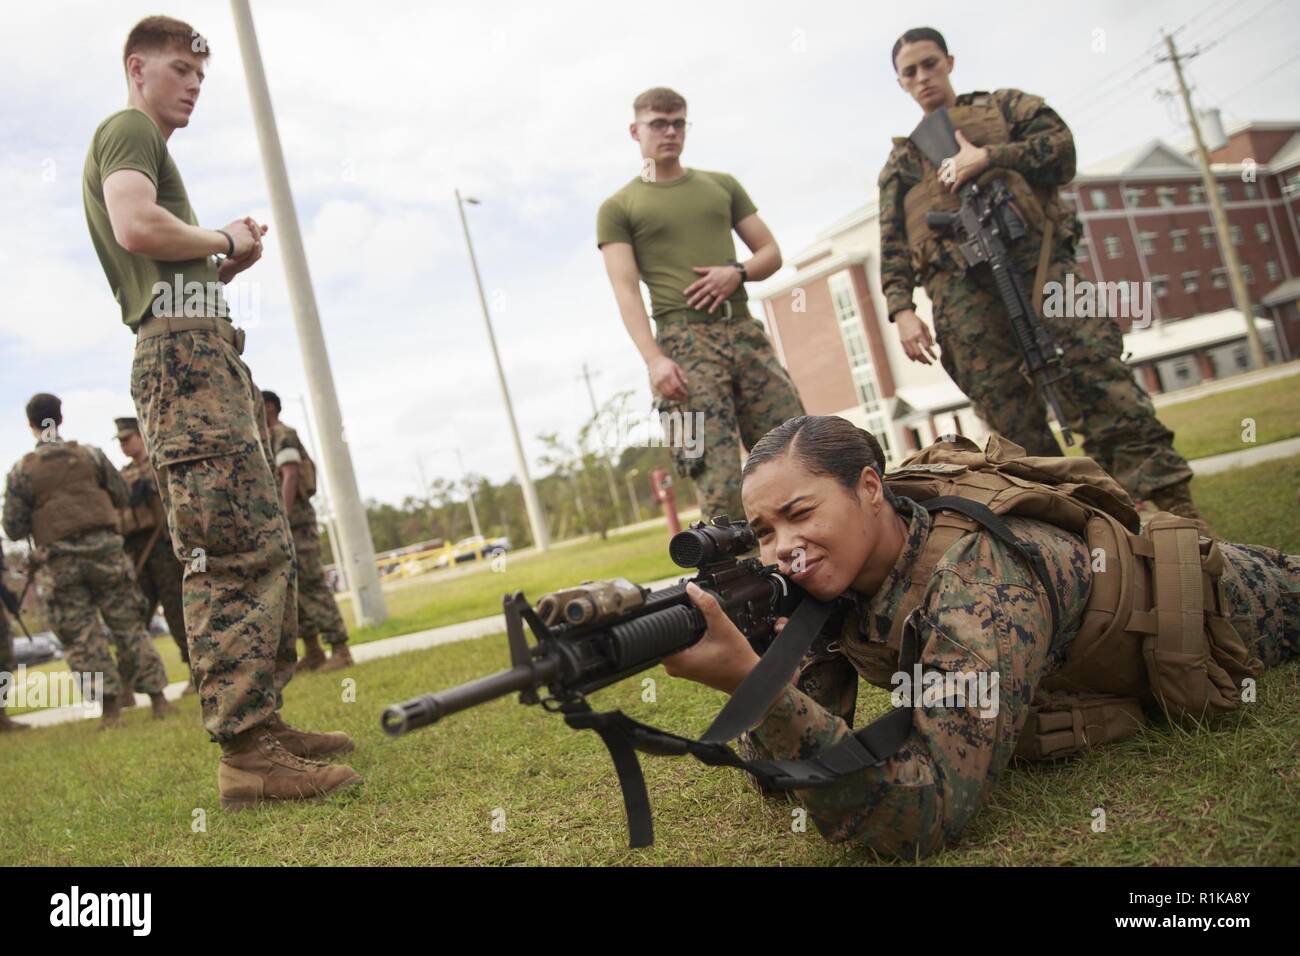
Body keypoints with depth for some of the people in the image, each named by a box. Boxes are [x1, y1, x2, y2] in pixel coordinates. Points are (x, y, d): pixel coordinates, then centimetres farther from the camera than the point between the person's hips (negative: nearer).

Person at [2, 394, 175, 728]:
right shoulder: (90, 454, 2)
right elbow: (121, 495, 8)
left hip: (60, 560, -1)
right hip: (104, 547, 1)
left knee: (81, 636, 5)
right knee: (129, 626, 7)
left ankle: (111, 709, 1)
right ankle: (158, 700, 7)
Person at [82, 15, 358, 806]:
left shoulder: (147, 144, 32)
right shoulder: (129, 129, 3)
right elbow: (137, 226, -19)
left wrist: (226, 259, 11)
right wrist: (225, 241, -3)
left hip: (208, 360, 11)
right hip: (185, 354, -11)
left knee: (265, 551, 9)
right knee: (239, 557, -17)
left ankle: (264, 721, 13)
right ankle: (246, 754, -17)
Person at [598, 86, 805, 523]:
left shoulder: (722, 185, 21)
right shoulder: (618, 208, 9)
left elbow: (771, 252, 19)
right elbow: (626, 289, -2)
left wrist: (738, 272, -5)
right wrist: (653, 358, -16)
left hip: (745, 331, 4)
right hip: (684, 340, -4)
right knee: (719, 481, -12)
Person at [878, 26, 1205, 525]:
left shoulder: (1004, 105, 25)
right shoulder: (899, 161, 26)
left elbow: (1060, 147, 8)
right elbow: (892, 247, 15)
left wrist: (988, 157, -4)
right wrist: (901, 309, 0)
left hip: (1034, 258, -1)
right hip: (961, 290, 2)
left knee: (1096, 371, -16)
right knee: (1014, 425, -6)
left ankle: (1174, 507, -17)